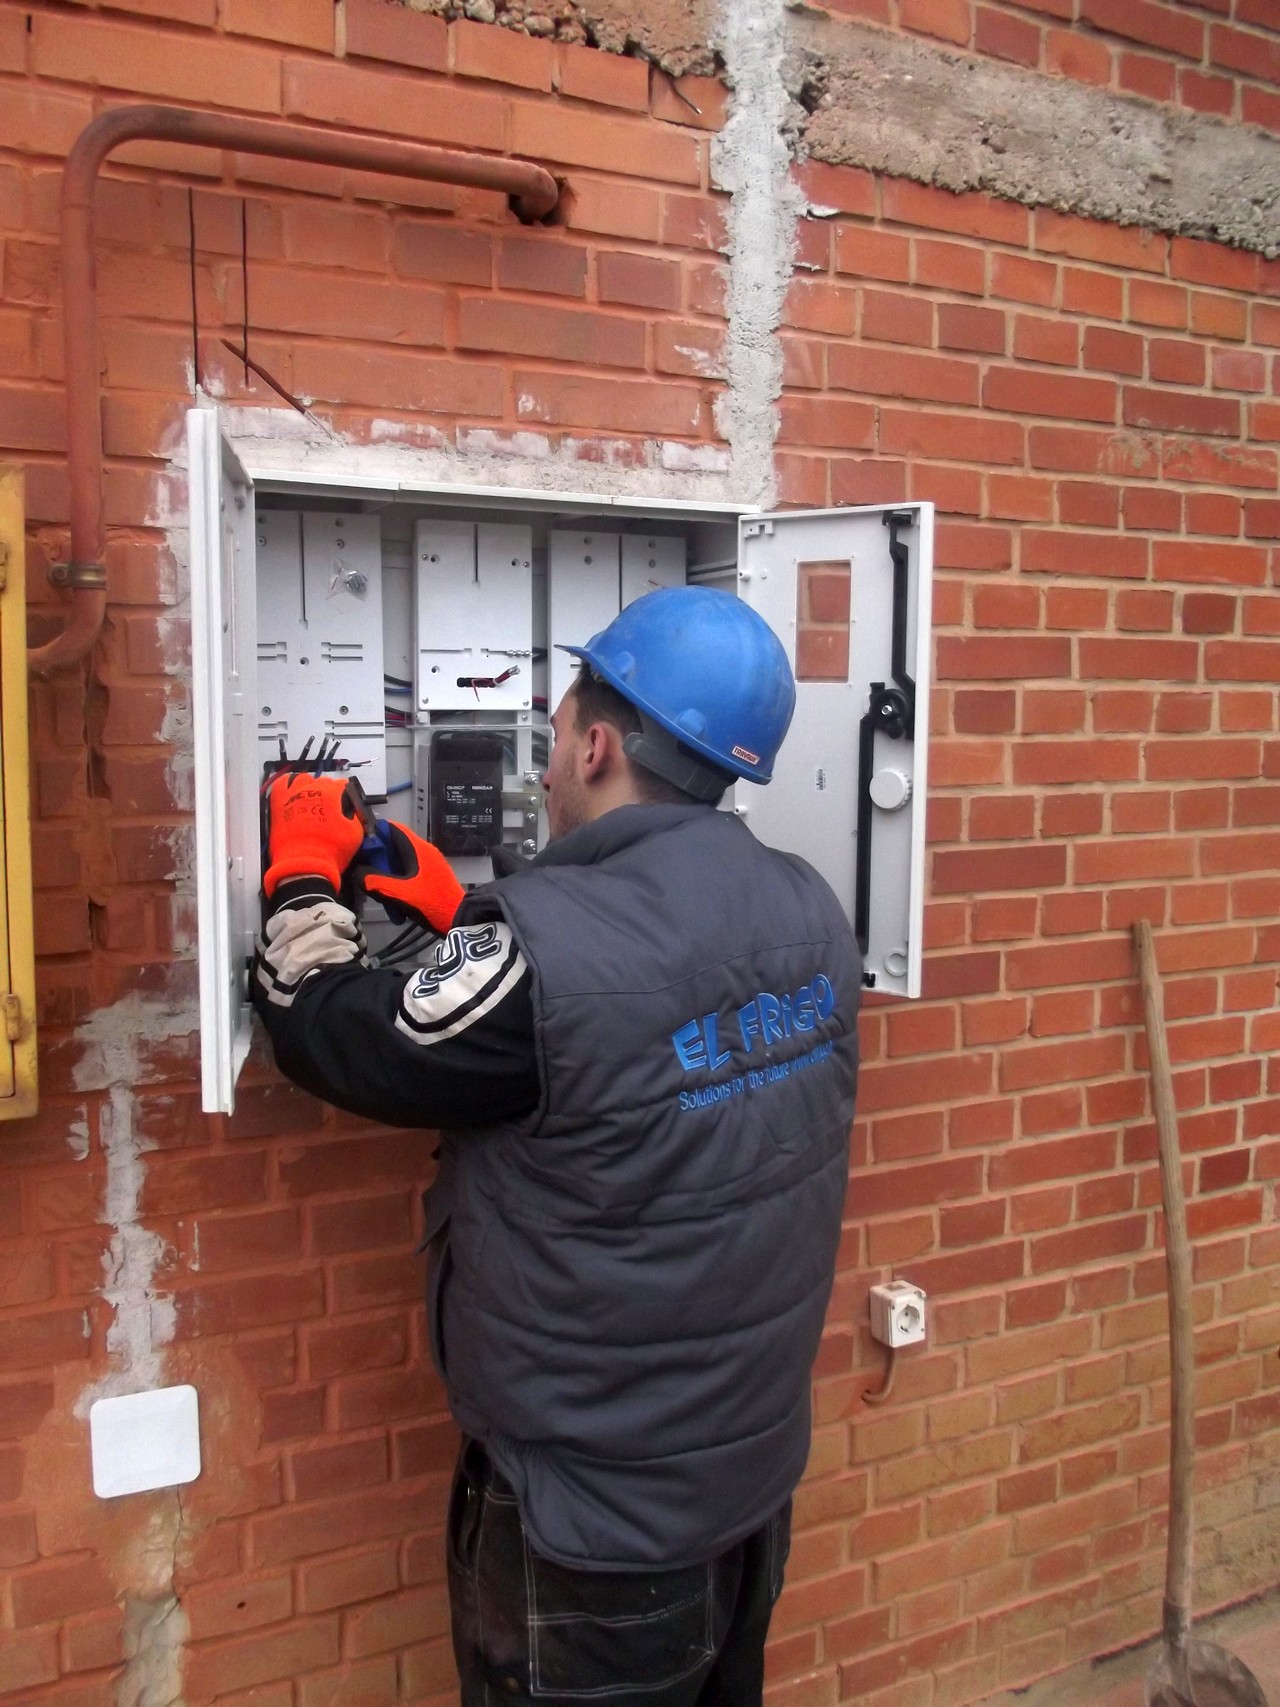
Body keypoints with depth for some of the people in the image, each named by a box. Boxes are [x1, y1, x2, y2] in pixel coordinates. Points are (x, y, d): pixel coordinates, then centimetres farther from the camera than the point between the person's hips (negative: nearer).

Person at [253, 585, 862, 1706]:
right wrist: (462, 916, 7)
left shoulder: (546, 945, -31)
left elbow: (336, 1040, -15)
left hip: (598, 1517, -6)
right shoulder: (810, 911, -8)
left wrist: (303, 881, 1)